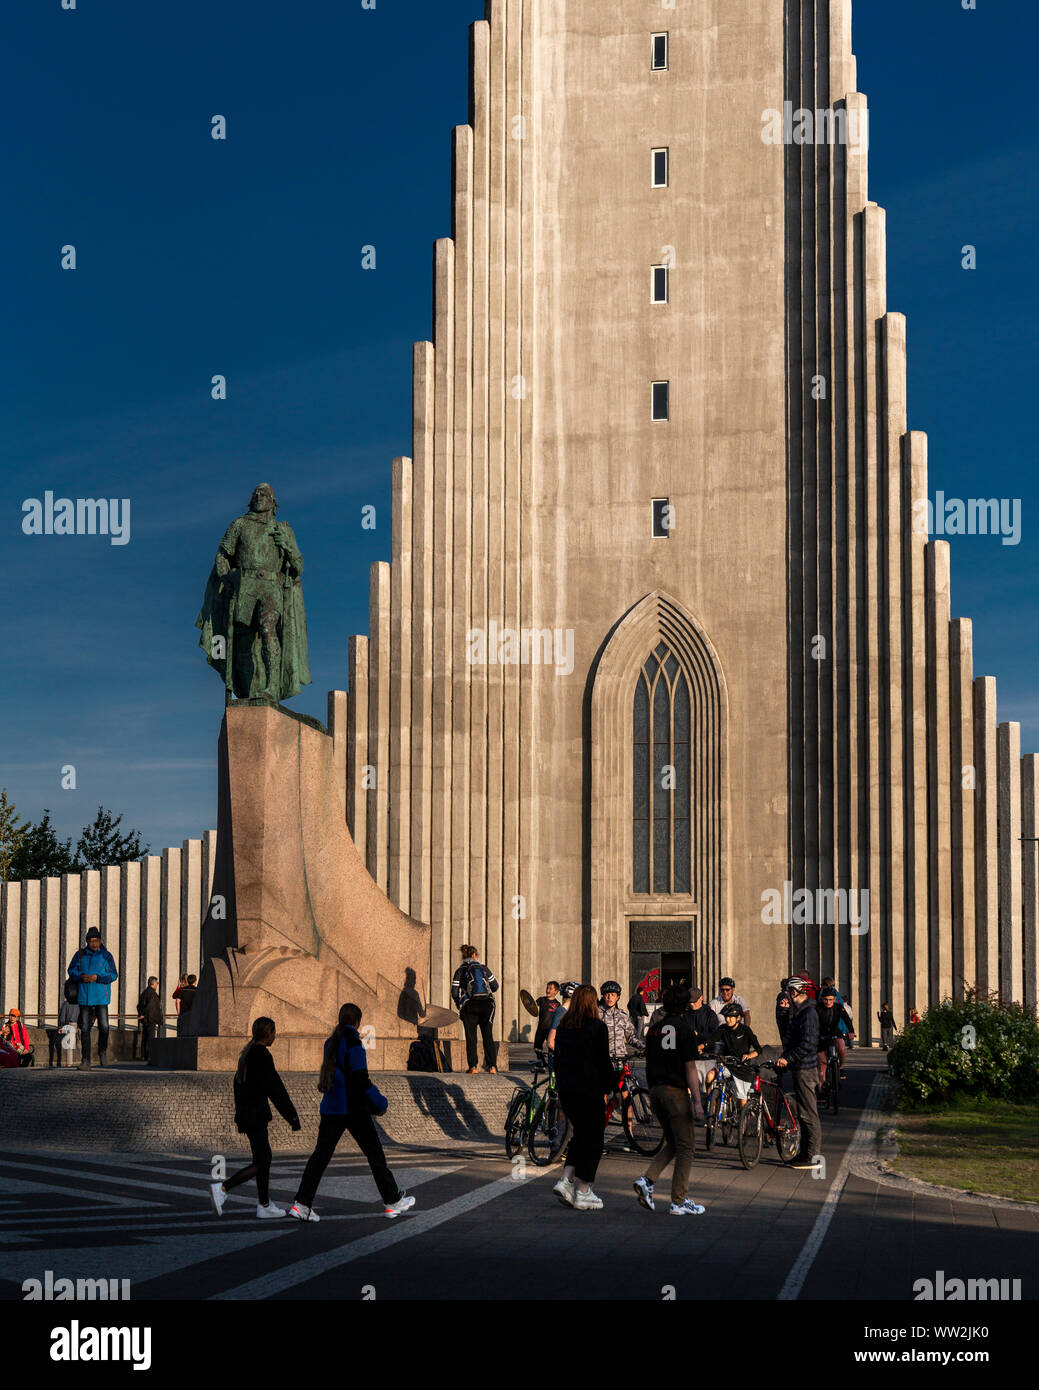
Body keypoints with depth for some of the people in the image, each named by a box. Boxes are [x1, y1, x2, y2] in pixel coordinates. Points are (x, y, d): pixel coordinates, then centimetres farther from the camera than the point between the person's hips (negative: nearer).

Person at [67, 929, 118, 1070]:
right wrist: (80, 977, -10)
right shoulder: (80, 955, 7)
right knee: (85, 1029, 1)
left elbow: (113, 975, -4)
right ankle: (85, 1061, 3)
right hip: (84, 997, 2)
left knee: (103, 1026, -9)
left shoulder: (106, 956, 0)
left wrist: (97, 978, -17)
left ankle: (102, 1052, 18)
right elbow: (71, 971, 11)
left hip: (101, 997, -2)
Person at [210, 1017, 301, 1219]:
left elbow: (238, 1084, 20)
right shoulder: (262, 1056, -17)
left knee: (266, 1158, 14)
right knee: (260, 1164, -5)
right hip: (255, 1115, -10)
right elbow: (276, 1090, -17)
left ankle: (265, 1206, 17)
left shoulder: (247, 1052, 11)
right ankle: (222, 1188, -10)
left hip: (246, 1115, 10)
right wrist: (293, 1118, -12)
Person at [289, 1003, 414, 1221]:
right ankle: (392, 1202, 16)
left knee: (321, 1154, 6)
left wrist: (366, 1085, 23)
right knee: (375, 1154, 7)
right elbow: (361, 1079, -17)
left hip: (330, 1109, 7)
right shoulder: (353, 1043, -14)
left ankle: (301, 1204, -3)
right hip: (353, 1109, -7)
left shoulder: (330, 1043, 9)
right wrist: (380, 1103, -6)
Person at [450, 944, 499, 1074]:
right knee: (488, 1036, 8)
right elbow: (495, 986, 10)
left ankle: (473, 1066, -6)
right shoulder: (484, 968, 7)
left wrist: (458, 1004, 15)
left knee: (471, 1037, 4)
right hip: (486, 1004, 1)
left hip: (469, 1006, -1)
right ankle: (492, 1067, 2)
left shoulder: (460, 971, 4)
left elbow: (454, 991, -1)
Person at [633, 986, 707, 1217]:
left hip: (656, 1090, 7)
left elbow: (648, 1064, 13)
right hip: (676, 1092, -7)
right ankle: (679, 1201, 3)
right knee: (686, 1147, 3)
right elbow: (690, 1068, -13)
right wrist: (697, 1099, -12)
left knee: (672, 1144, 18)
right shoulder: (684, 1029, -10)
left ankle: (646, 1180, 0)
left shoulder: (654, 1029, 8)